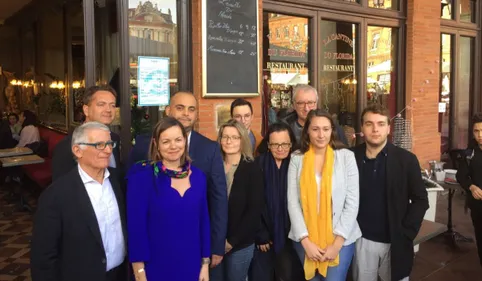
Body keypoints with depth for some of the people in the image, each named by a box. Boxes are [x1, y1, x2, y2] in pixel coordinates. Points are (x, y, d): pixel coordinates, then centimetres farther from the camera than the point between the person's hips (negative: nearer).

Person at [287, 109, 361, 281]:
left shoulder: (346, 156, -5)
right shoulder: (297, 159, -1)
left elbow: (352, 202, -6)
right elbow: (292, 202, -3)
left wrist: (337, 242, -10)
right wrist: (306, 241, -10)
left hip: (340, 238, -1)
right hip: (305, 239, 2)